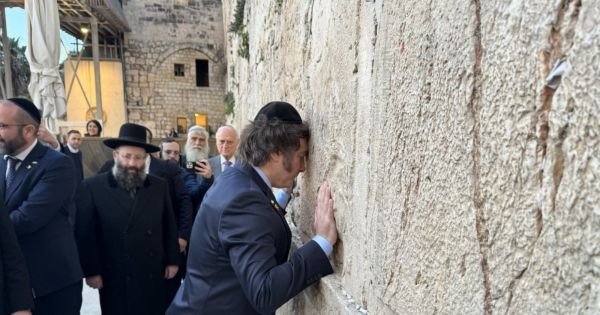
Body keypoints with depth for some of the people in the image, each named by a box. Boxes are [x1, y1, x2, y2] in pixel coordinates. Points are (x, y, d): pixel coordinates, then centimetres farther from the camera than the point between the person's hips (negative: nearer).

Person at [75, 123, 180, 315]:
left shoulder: (159, 186, 2)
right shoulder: (92, 187, -7)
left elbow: (169, 226, 7)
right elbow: (85, 233, -5)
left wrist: (172, 261, 6)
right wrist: (91, 271, -6)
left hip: (153, 276, 3)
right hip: (115, 278, -2)